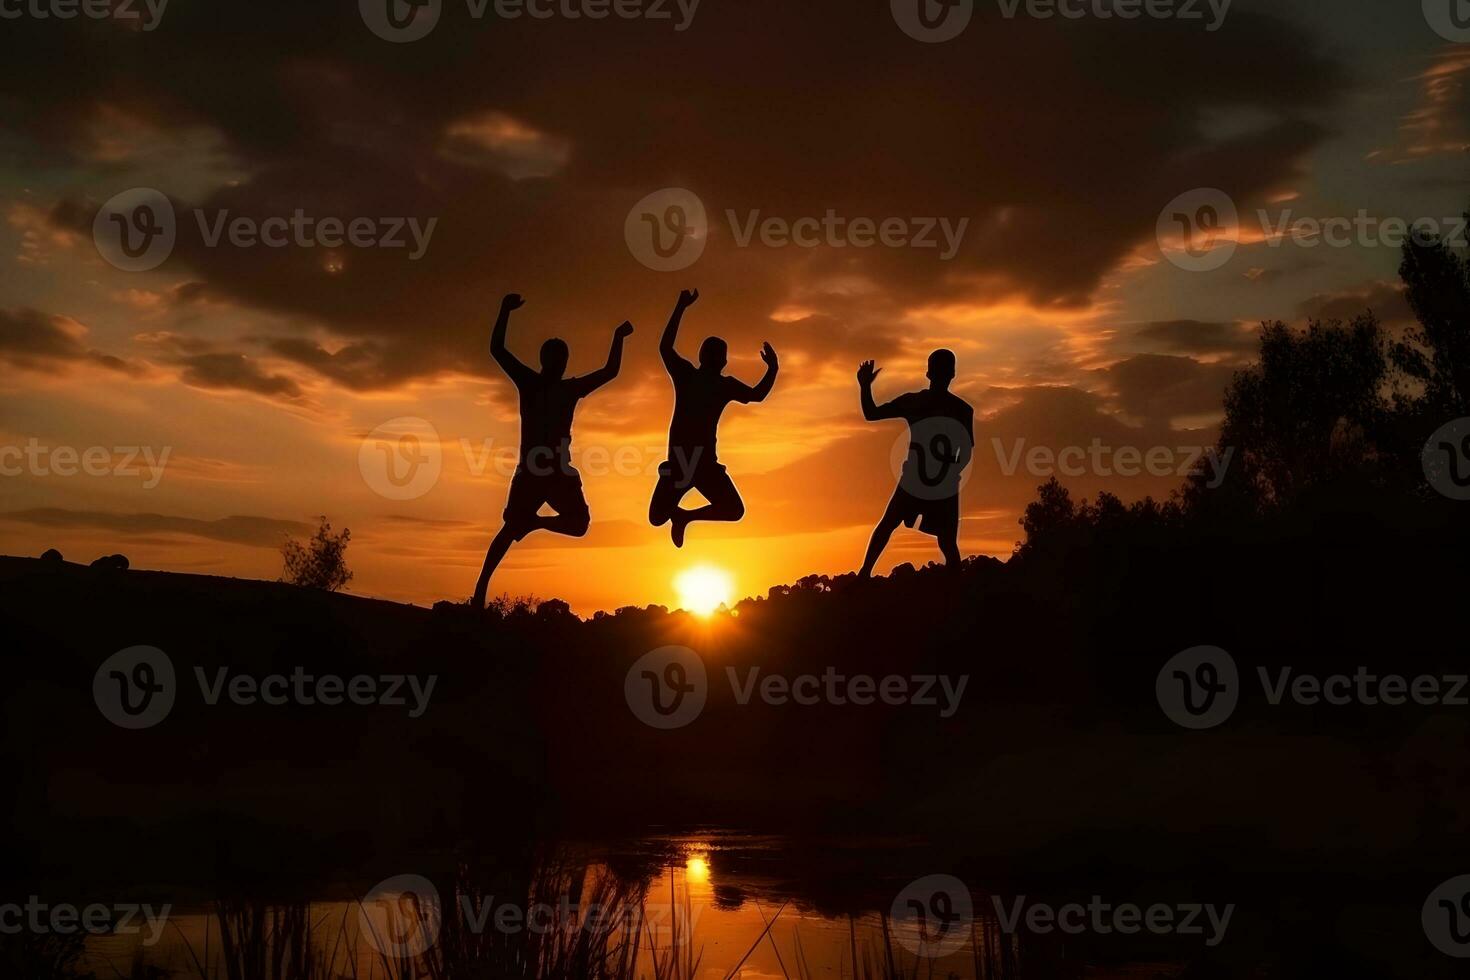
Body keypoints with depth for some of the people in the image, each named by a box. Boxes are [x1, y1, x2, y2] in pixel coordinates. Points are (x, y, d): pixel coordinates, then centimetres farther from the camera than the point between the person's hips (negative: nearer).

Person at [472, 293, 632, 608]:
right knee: (511, 528, -6)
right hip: (530, 468, -3)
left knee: (579, 523, -7)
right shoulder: (528, 382, 4)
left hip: (560, 469, 3)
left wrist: (618, 338, 8)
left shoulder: (571, 388, 12)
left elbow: (610, 371, 13)